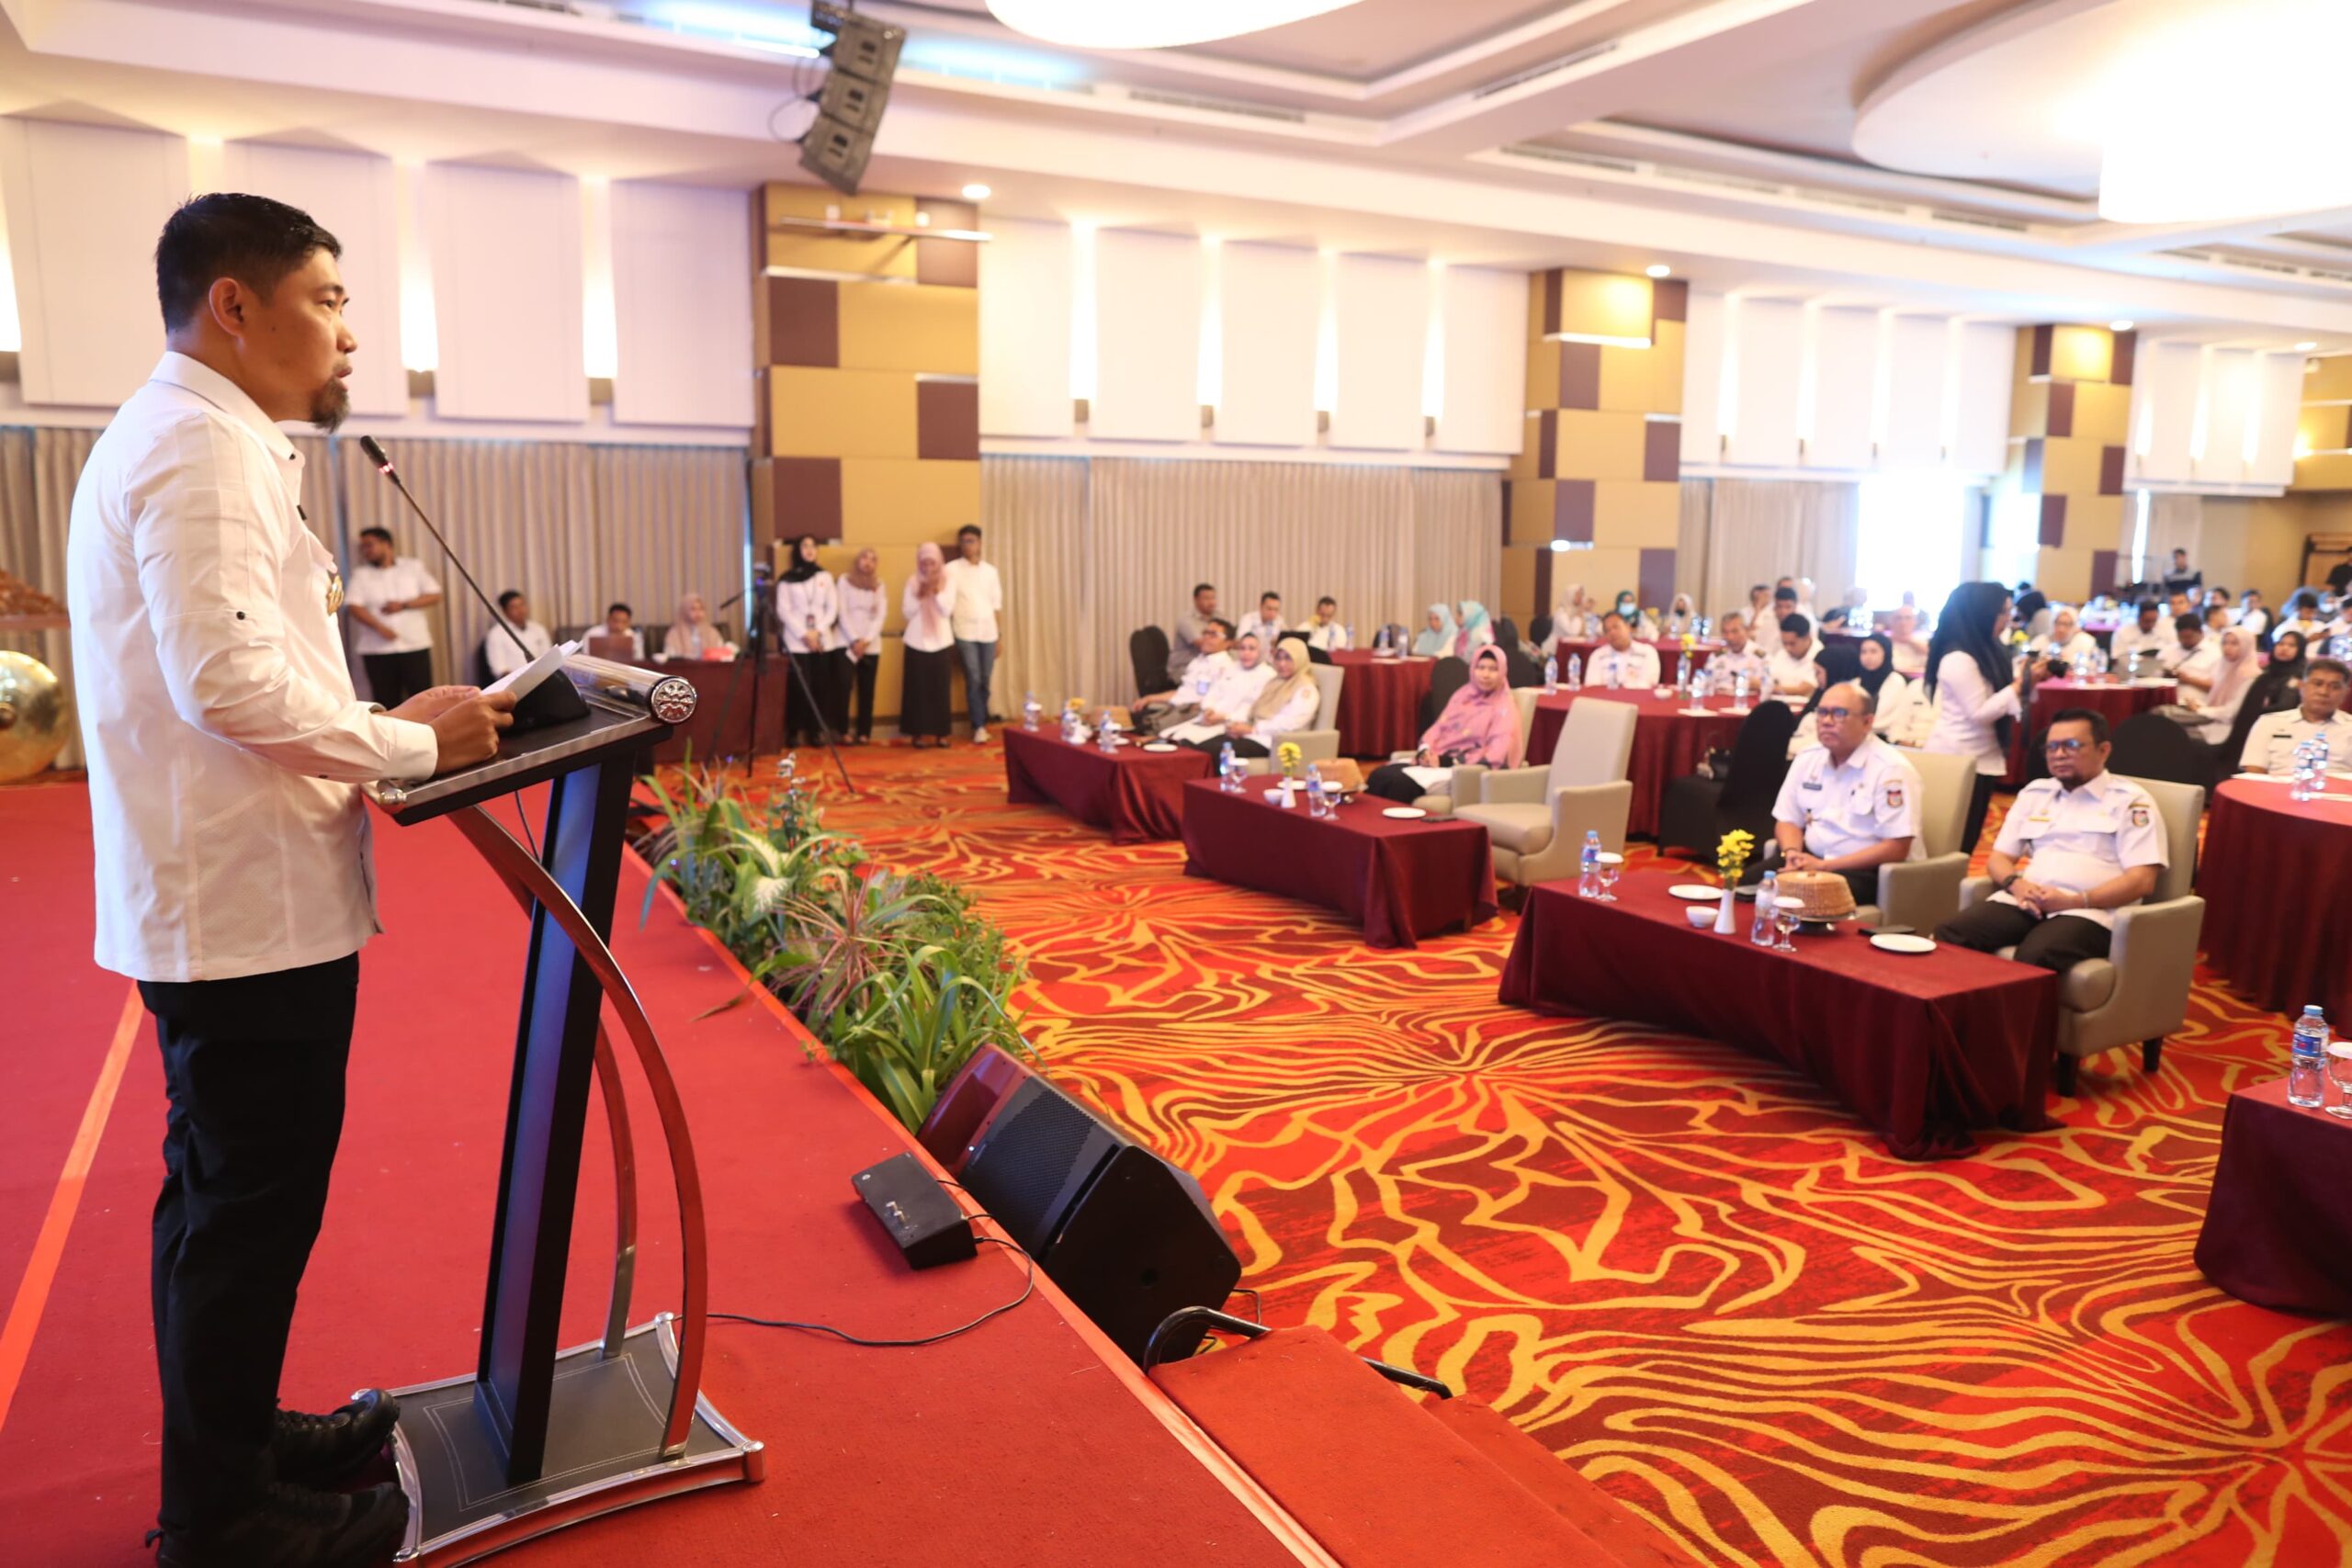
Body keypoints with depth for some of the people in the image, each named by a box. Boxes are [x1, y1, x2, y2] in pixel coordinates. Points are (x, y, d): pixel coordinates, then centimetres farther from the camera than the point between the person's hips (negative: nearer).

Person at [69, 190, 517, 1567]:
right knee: (247, 1212, 2)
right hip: (249, 902, -11)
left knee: (233, 1198, 21)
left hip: (229, 892, 11)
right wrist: (414, 746, -14)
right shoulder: (201, 447, -15)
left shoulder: (192, 440, 17)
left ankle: (236, 1439, 37)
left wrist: (390, 725, 10)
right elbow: (231, 684, -25)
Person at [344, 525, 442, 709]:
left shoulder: (413, 566, 10)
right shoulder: (360, 574, 8)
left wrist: (404, 605, -9)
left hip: (415, 645, 0)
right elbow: (354, 606, -4)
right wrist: (379, 627, -18)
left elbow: (435, 595, 4)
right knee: (387, 703, 0)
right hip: (377, 649, 0)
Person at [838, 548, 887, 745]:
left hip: (871, 645, 2)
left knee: (867, 690, 1)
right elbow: (842, 612, -3)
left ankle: (864, 732, 4)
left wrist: (866, 640, -10)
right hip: (847, 643, -2)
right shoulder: (844, 580, 5)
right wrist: (854, 640, -13)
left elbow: (881, 616, 2)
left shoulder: (879, 585, 13)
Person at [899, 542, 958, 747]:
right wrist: (920, 595, -15)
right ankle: (920, 732, 4)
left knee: (941, 688, 0)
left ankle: (941, 732, 7)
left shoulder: (949, 581, 2)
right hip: (918, 642, 0)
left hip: (942, 642, 0)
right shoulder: (912, 582, 3)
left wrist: (936, 591, -17)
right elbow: (907, 612, -1)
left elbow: (947, 611, -7)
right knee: (918, 688, -2)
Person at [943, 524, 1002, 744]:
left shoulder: (990, 570, 11)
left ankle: (981, 723, 14)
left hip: (988, 632, 3)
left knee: (985, 681, 5)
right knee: (973, 680, -8)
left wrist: (999, 637, 10)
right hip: (966, 632, -3)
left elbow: (997, 604, 13)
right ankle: (979, 727, -4)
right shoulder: (952, 569, 0)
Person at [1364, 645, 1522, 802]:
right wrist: (1424, 751, -7)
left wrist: (1447, 761, -17)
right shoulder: (1462, 696, 18)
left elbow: (1494, 755, -13)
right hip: (1437, 760, 6)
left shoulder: (1504, 709, -2)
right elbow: (1437, 729, 17)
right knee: (1379, 775, -20)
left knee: (1401, 783, -31)